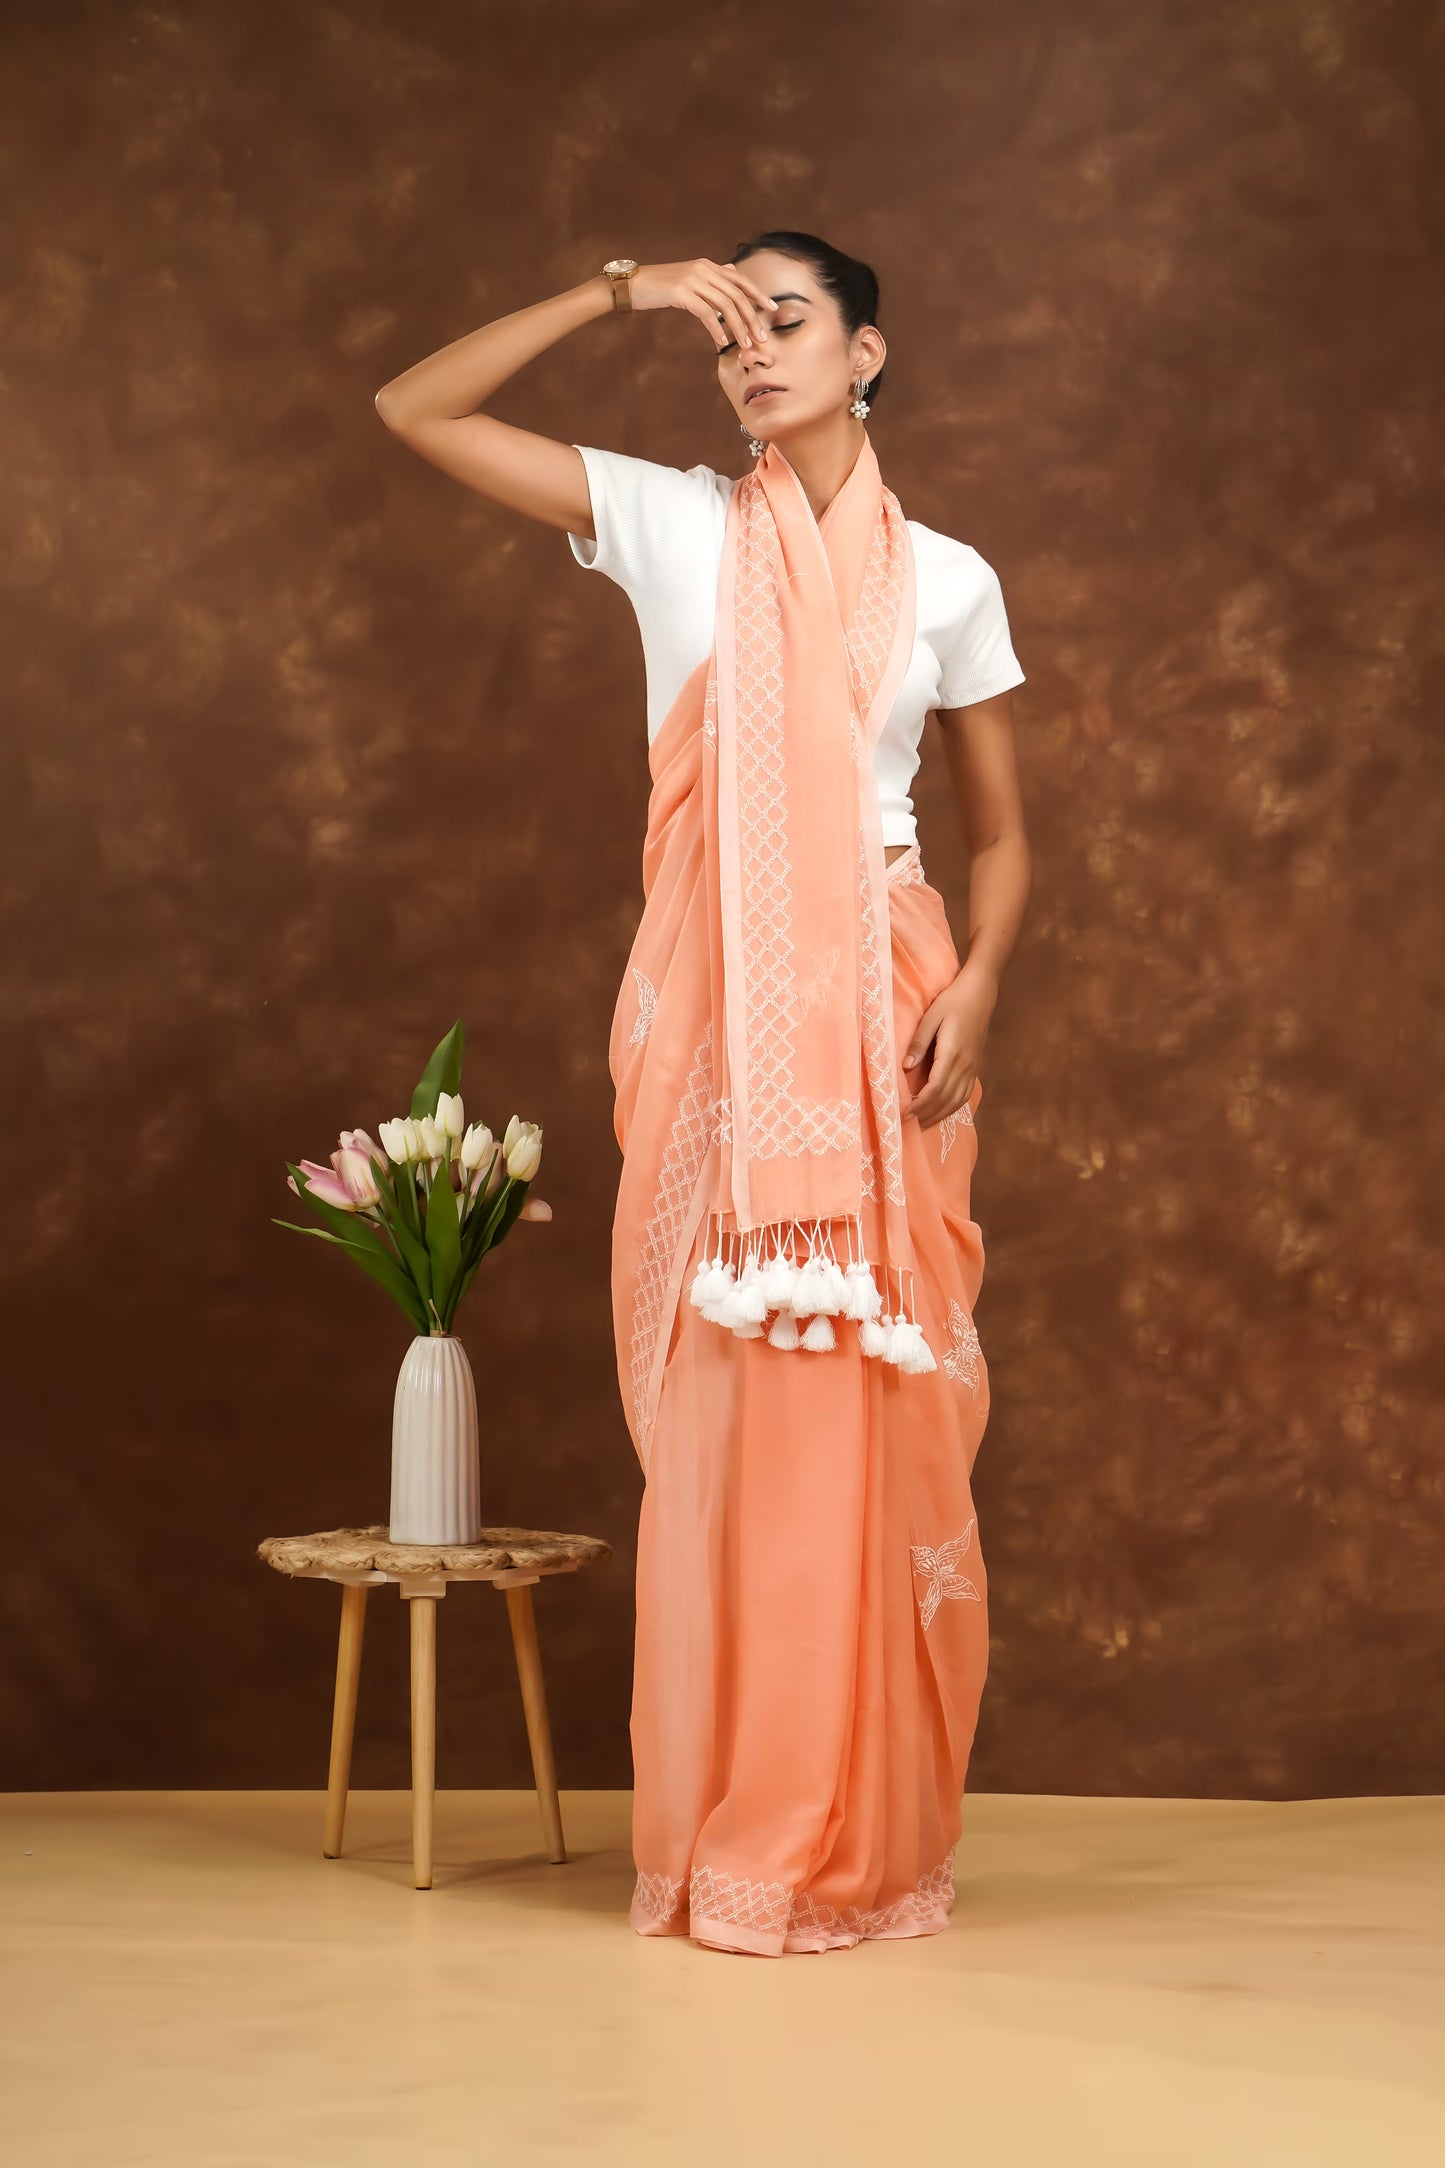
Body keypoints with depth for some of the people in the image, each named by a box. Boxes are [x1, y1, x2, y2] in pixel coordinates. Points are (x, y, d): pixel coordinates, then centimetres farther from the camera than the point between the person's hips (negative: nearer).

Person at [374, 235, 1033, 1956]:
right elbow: (415, 410, 1)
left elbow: (999, 830, 11)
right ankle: (730, 1843, 9)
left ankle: (876, 1839, 12)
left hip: (878, 1014, 1)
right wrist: (617, 292, -3)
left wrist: (976, 987, -7)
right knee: (722, 1410, 0)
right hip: (712, 1017, 0)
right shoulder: (669, 525, 6)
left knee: (879, 1413, 1)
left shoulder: (946, 577, 8)